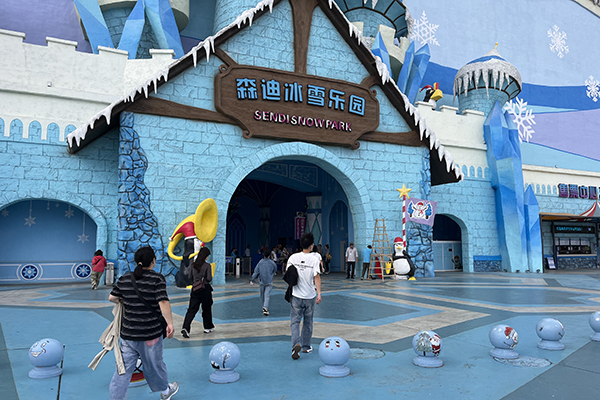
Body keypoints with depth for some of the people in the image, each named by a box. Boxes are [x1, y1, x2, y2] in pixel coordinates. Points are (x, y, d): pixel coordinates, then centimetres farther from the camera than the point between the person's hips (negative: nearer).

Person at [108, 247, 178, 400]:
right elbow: (163, 302, -20)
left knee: (124, 367, 11)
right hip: (151, 333, -3)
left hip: (127, 333, 3)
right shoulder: (157, 278, -12)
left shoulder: (124, 279, 3)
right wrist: (170, 324, -16)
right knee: (154, 364, 16)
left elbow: (112, 298, 11)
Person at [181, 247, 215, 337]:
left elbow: (190, 277, 9)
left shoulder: (194, 265, 4)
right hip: (205, 289, -4)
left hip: (195, 288, 4)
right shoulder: (207, 266, -12)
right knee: (207, 308, 14)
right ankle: (208, 327, 28)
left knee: (192, 309, 2)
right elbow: (209, 278, -15)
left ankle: (185, 328, -15)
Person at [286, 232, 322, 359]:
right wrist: (319, 293, -11)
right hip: (310, 296, 0)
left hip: (296, 296, 0)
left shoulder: (293, 257, -3)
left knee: (295, 321, 4)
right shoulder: (314, 259, -9)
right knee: (308, 322, 16)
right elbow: (317, 277, -14)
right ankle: (306, 346, 27)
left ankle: (296, 344, -17)